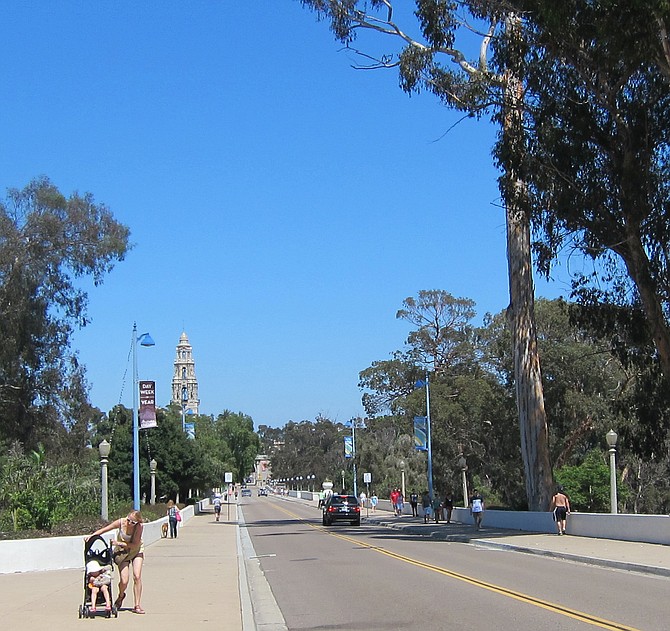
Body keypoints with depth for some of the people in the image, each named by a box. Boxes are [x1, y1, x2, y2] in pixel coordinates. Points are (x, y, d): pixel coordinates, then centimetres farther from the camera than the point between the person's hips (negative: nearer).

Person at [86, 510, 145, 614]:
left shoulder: (139, 527, -25)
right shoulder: (121, 522, -22)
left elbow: (135, 544, -25)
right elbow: (104, 529, -11)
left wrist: (119, 543, -30)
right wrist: (91, 536, -22)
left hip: (136, 551, 0)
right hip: (122, 552, 0)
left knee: (137, 576, -17)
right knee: (124, 581, -11)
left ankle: (137, 605, -7)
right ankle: (121, 596, 25)